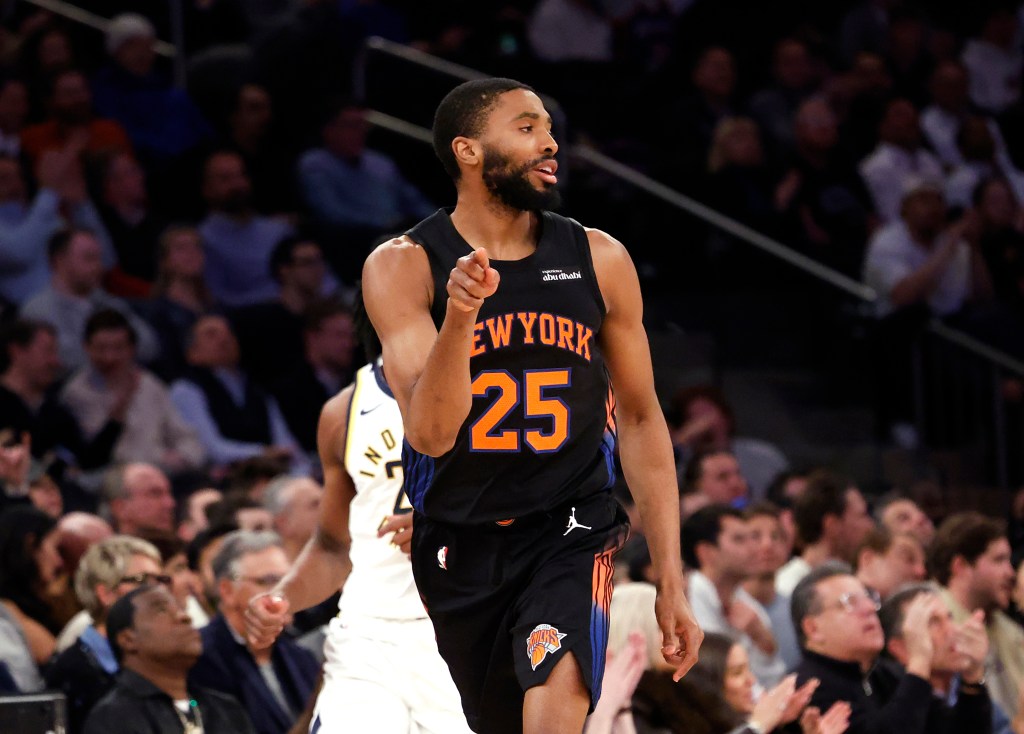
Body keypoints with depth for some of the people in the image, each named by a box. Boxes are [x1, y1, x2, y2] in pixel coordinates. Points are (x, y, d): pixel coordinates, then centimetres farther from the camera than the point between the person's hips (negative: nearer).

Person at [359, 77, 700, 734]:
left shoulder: (600, 261, -1)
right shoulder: (404, 267, -8)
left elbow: (642, 418, 7)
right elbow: (430, 433, -16)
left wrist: (671, 581, 5)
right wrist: (459, 316, -34)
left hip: (570, 530, 0)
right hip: (459, 540, 0)